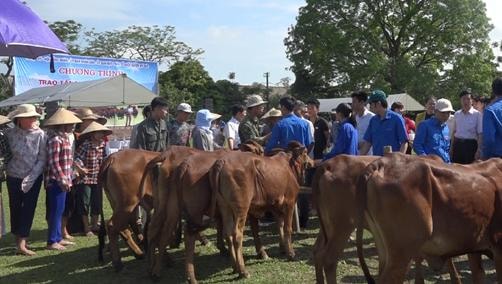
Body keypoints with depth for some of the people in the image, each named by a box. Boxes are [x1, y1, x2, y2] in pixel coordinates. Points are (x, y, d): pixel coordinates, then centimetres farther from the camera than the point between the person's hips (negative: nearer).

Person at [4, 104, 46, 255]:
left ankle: (21, 242, 6)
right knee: (15, 208, 8)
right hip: (14, 177, 1)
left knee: (29, 209, -1)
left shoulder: (40, 135, -11)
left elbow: (43, 159, -11)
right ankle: (20, 240, 21)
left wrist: (30, 178, -16)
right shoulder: (10, 133, -8)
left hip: (34, 178, -1)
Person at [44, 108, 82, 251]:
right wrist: (63, 180, -19)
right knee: (56, 211, -2)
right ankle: (52, 241, 7)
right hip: (56, 182, -10)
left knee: (58, 211, 16)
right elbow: (54, 163, -21)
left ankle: (58, 238, 25)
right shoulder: (55, 139, -17)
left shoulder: (63, 137, 13)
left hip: (62, 181, 10)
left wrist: (68, 179, 16)